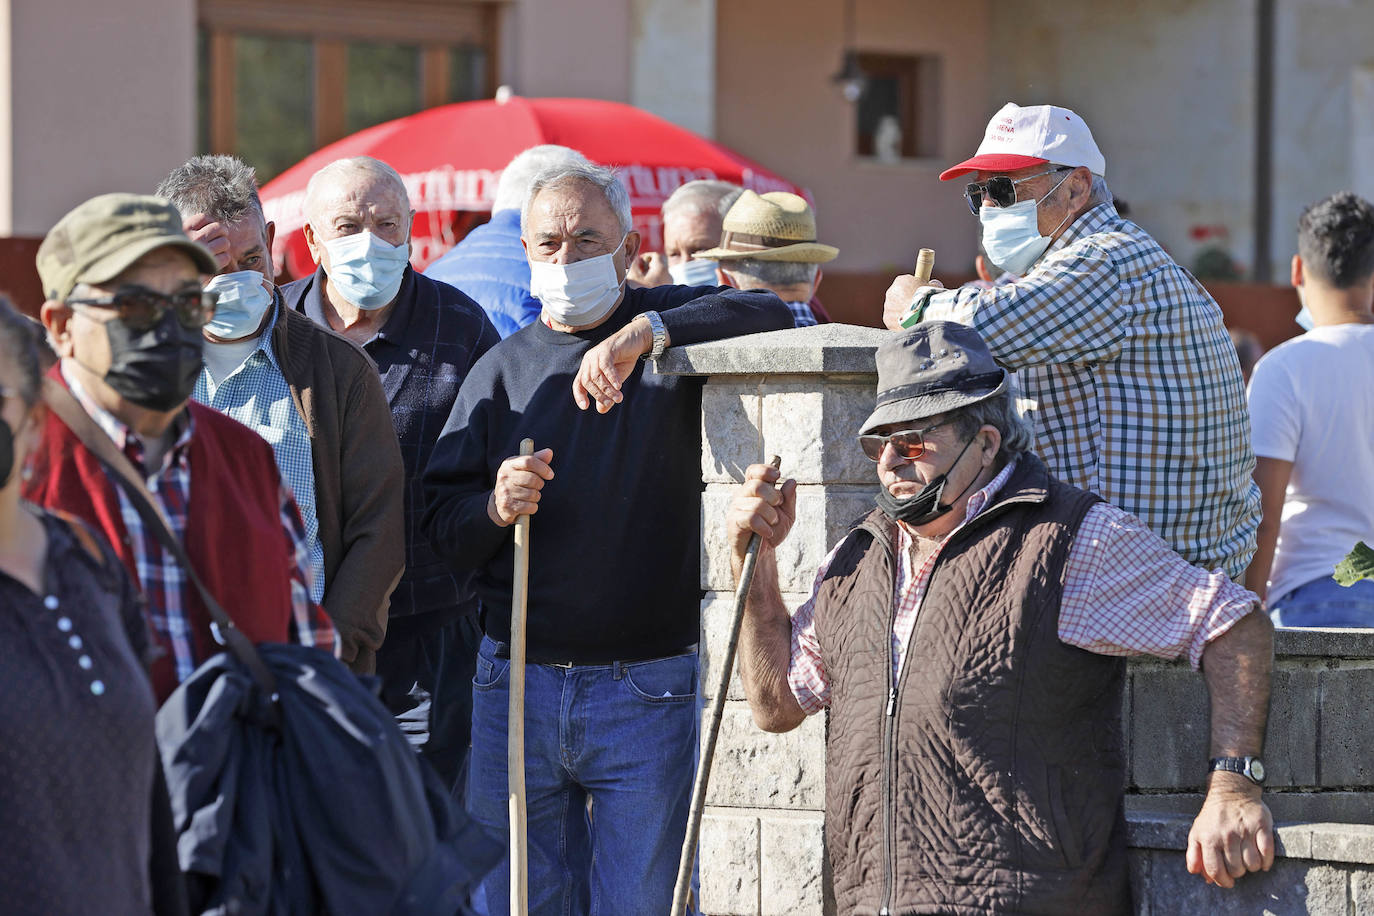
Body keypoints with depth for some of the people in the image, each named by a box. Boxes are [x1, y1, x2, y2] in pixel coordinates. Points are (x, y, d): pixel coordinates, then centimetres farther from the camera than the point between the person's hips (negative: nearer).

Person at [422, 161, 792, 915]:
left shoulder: (674, 333, 3)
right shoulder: (503, 370, 10)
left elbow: (769, 315, -18)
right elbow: (440, 527, 8)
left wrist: (645, 332, -29)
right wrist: (494, 509, -15)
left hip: (648, 694, -3)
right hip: (517, 689, 3)